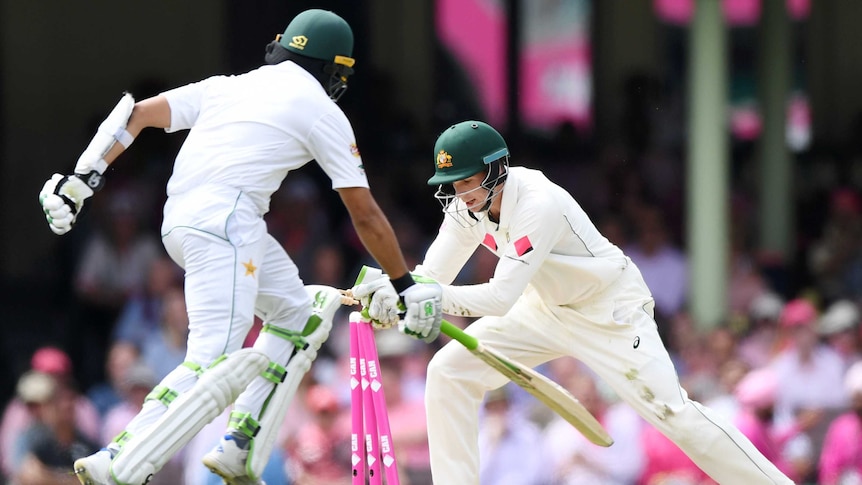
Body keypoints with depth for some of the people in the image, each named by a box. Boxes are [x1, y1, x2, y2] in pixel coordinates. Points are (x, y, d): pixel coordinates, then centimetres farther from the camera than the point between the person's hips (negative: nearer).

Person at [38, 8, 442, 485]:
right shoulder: (322, 110, 8)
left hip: (179, 222, 8)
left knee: (296, 313, 21)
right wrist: (406, 286, 14)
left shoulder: (226, 86, 25)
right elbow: (365, 215, 7)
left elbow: (137, 113, 14)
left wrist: (82, 179, 9)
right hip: (225, 220, -8)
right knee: (214, 364, -16)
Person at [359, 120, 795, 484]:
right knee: (448, 372, -6)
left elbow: (500, 297, -38)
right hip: (546, 309, 8)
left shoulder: (538, 205, -33)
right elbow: (431, 276, -10)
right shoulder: (469, 204, -10)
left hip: (611, 311, -8)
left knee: (670, 410, -15)